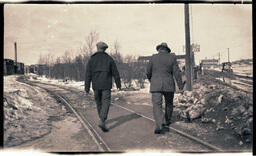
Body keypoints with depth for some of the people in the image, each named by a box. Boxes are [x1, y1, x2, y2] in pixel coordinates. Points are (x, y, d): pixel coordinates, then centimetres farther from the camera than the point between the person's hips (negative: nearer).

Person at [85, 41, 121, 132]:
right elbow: (115, 73, 3)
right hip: (106, 86, -2)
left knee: (99, 103, 18)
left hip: (96, 86, 2)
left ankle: (102, 118, 35)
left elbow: (88, 75, -2)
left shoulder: (92, 59, 2)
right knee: (106, 103, -3)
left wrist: (87, 88, 0)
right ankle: (102, 121, -20)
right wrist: (118, 84, 14)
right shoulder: (109, 59, 0)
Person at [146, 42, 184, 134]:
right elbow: (176, 72, -3)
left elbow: (148, 72, 6)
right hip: (169, 85, 2)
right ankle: (167, 123, 32)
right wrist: (180, 85, 2)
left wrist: (150, 80, 26)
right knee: (169, 104, 20)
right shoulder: (172, 57, 1)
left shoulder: (153, 58, 0)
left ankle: (160, 125, -21)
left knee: (157, 105, -4)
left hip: (156, 85, -1)